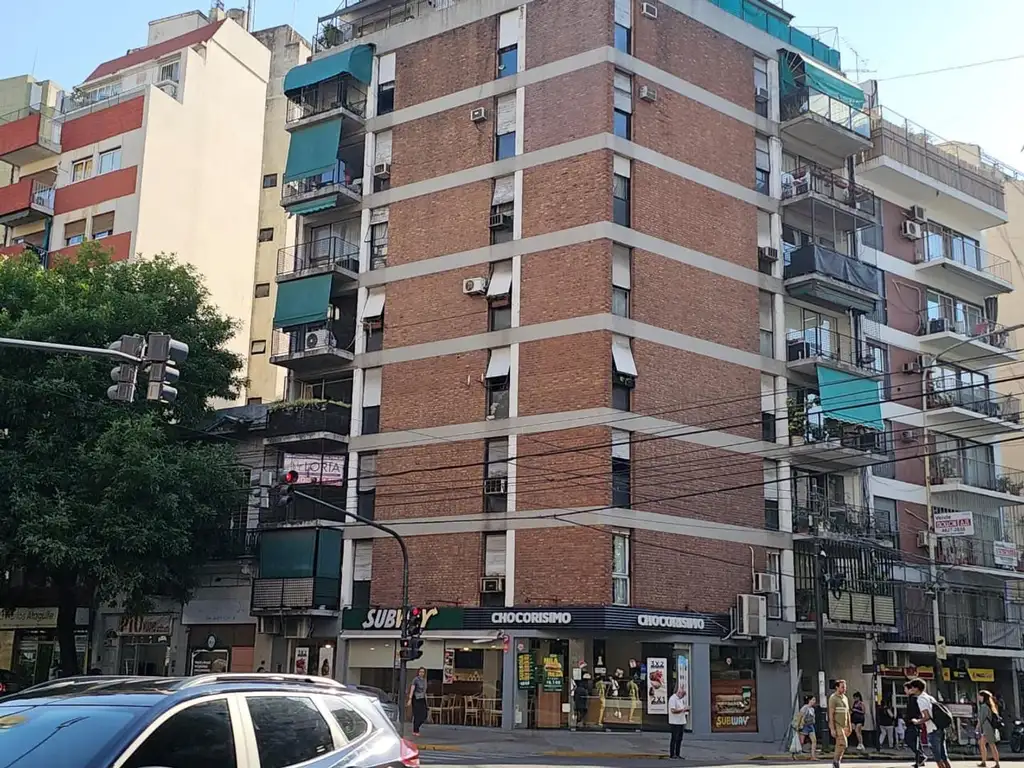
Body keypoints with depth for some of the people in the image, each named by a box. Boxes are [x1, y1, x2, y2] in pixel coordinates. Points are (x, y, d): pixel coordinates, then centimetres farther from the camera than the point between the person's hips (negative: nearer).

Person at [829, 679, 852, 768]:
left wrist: (849, 727, 14)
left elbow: (847, 713, 17)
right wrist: (832, 729, -21)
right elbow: (831, 714, -17)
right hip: (836, 725, -8)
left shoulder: (845, 698, 12)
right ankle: (836, 760, -2)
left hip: (843, 726, 8)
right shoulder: (833, 698, -13)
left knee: (839, 745, 7)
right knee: (843, 744, -17)